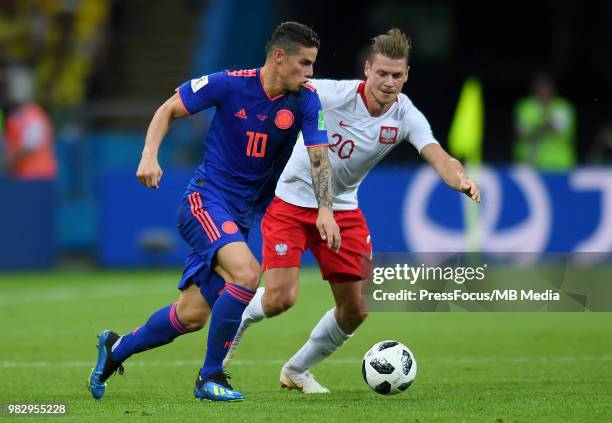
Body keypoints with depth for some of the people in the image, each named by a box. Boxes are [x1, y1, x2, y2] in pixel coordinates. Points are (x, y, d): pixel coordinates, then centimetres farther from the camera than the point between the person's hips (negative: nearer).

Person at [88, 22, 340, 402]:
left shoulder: (305, 100, -5)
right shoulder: (229, 85, -12)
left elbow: (319, 157, -11)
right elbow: (169, 110, 0)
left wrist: (325, 209, -26)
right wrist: (149, 156, -13)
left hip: (245, 214, 5)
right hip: (206, 198, -5)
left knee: (192, 317, 4)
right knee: (246, 273, -30)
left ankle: (116, 348, 30)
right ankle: (210, 377, -15)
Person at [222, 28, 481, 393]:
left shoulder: (406, 116, -14)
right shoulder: (332, 94, -23)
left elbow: (439, 157, -28)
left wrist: (461, 179, -48)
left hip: (342, 209, 4)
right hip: (291, 202, -4)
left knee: (355, 310, 2)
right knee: (281, 298, -17)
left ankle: (297, 370, 27)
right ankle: (236, 320, 19)